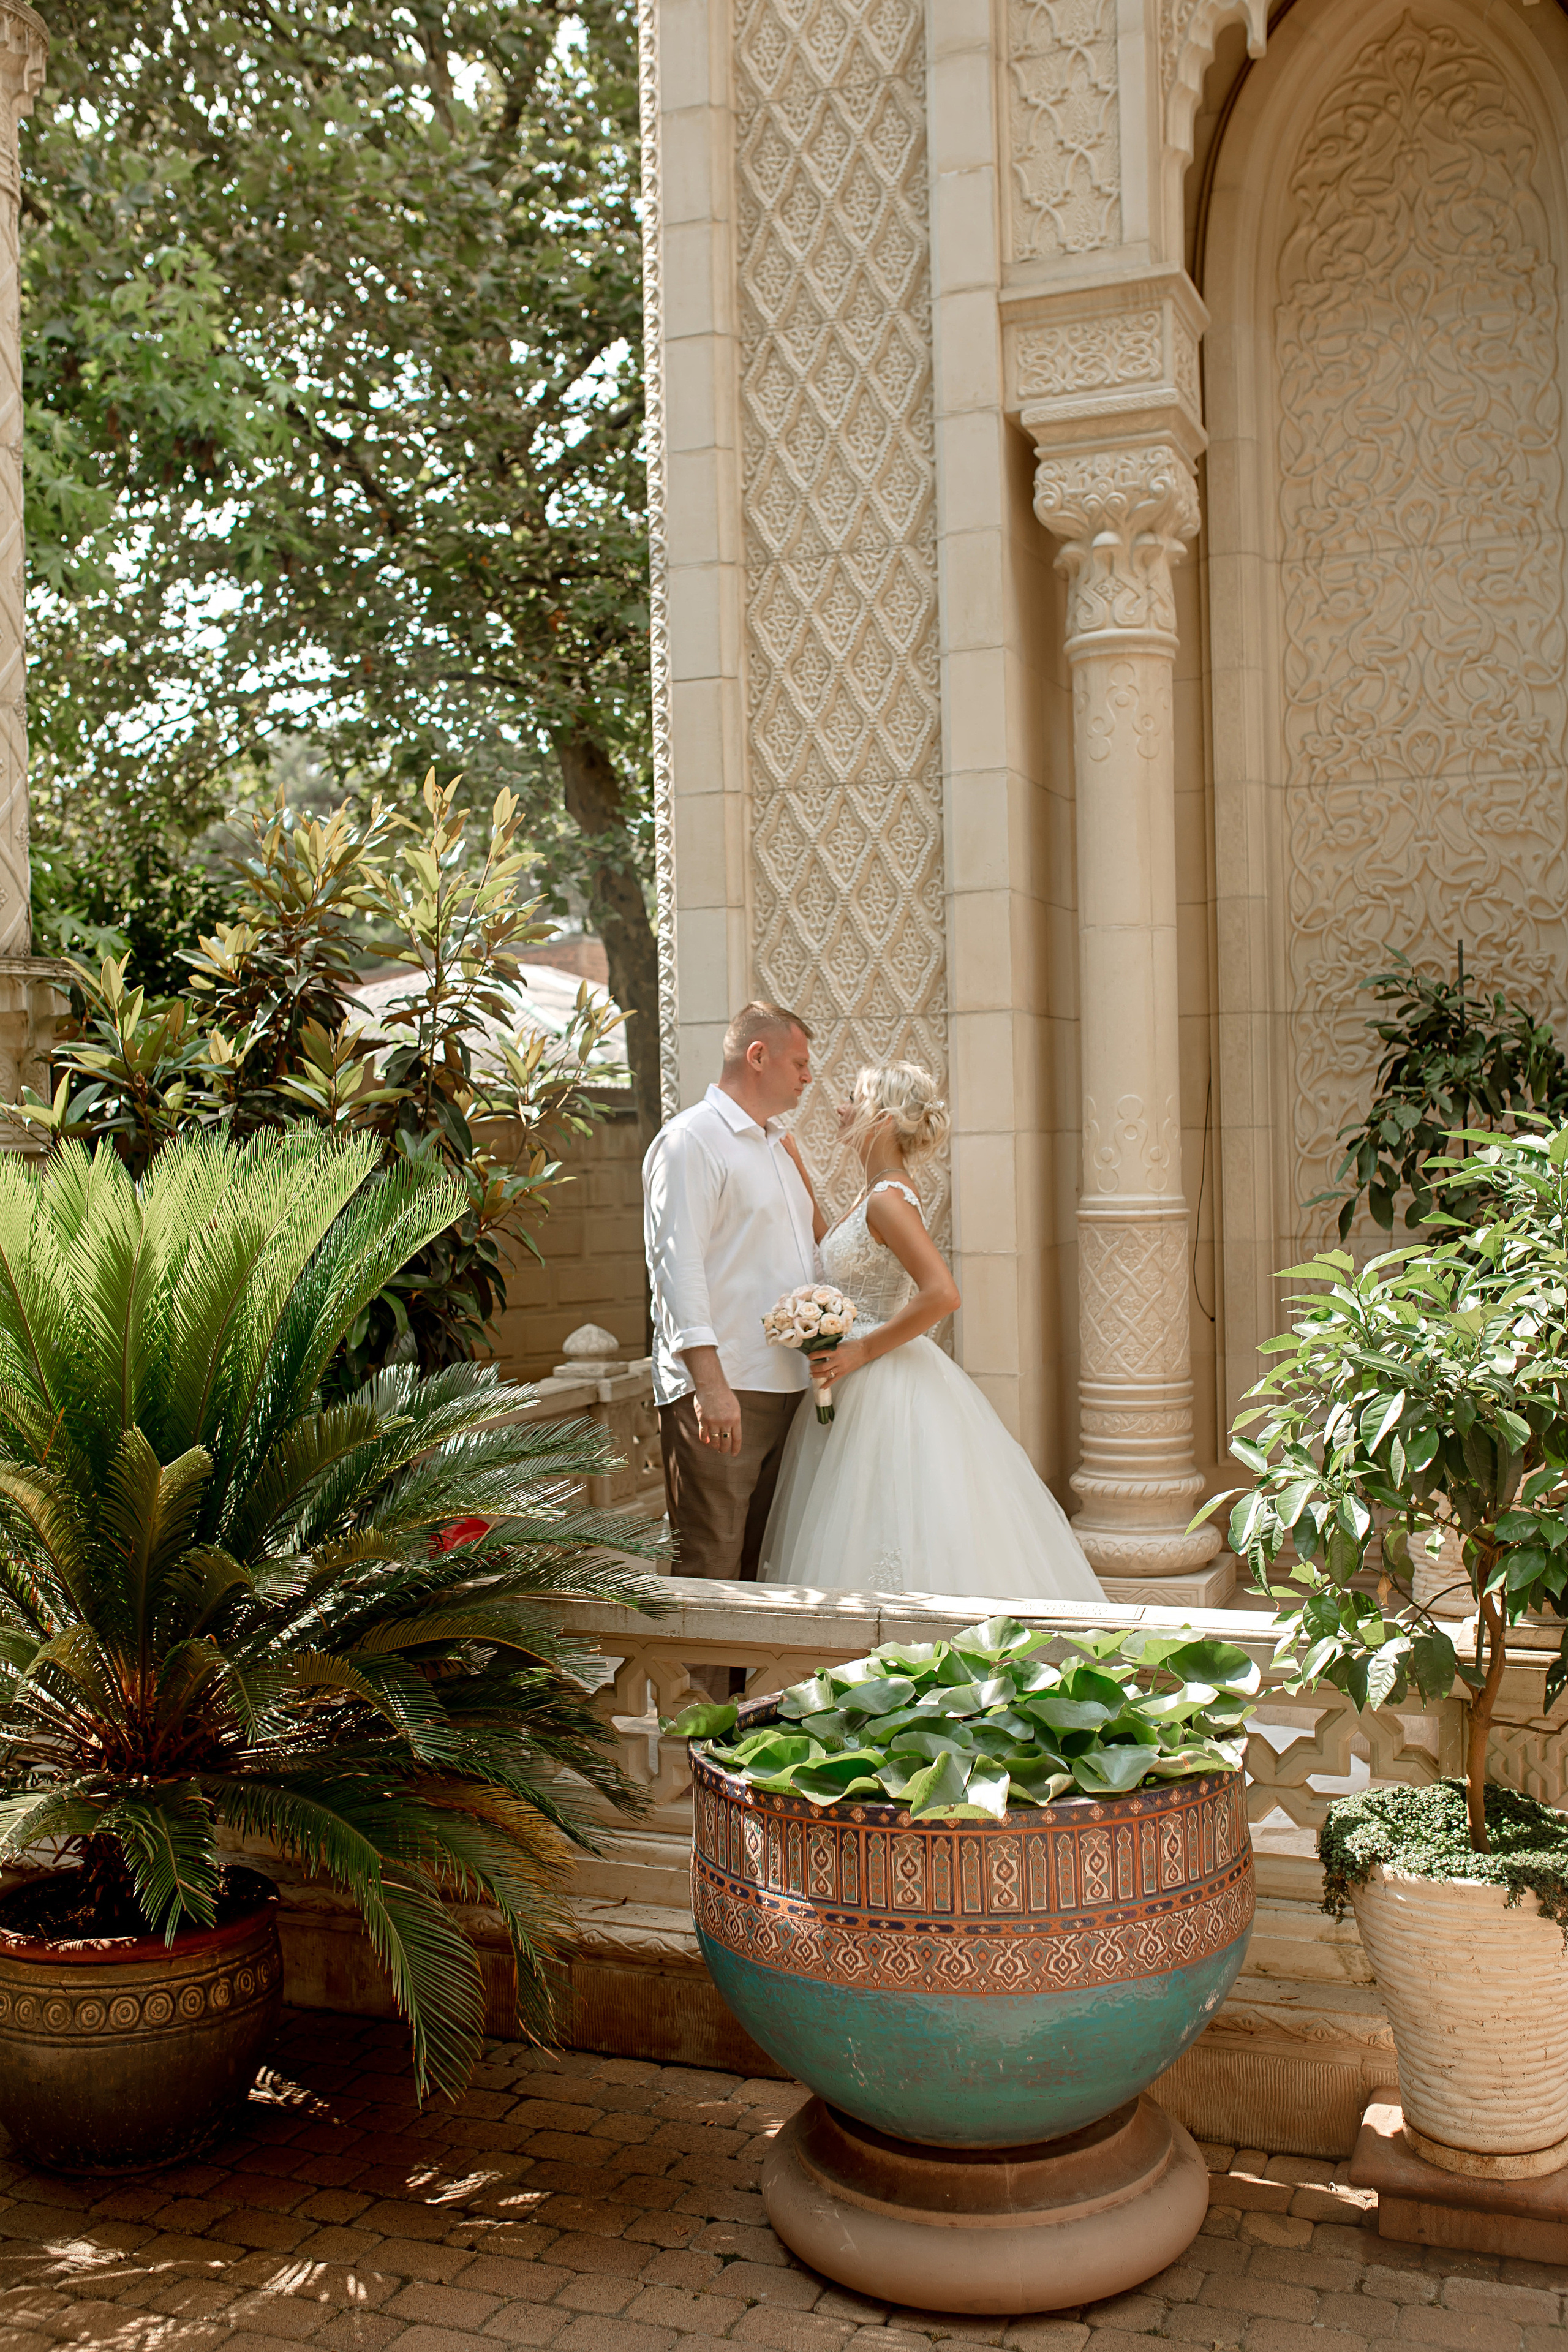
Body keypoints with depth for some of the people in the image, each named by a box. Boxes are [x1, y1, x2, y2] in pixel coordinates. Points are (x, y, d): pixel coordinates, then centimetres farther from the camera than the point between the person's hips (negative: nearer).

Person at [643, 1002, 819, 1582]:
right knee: (711, 1570, -7)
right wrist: (710, 1383, -25)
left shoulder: (777, 1146, 21)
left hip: (784, 1388, 9)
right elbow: (677, 1266, -17)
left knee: (766, 1564, 12)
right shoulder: (690, 1141, -7)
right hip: (717, 1391, -9)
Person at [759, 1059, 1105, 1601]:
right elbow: (836, 1248, 28)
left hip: (887, 1388, -9)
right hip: (865, 1387, 9)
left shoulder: (888, 1199, -17)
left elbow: (942, 1294, -27)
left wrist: (863, 1350, -19)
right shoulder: (878, 1192, 11)